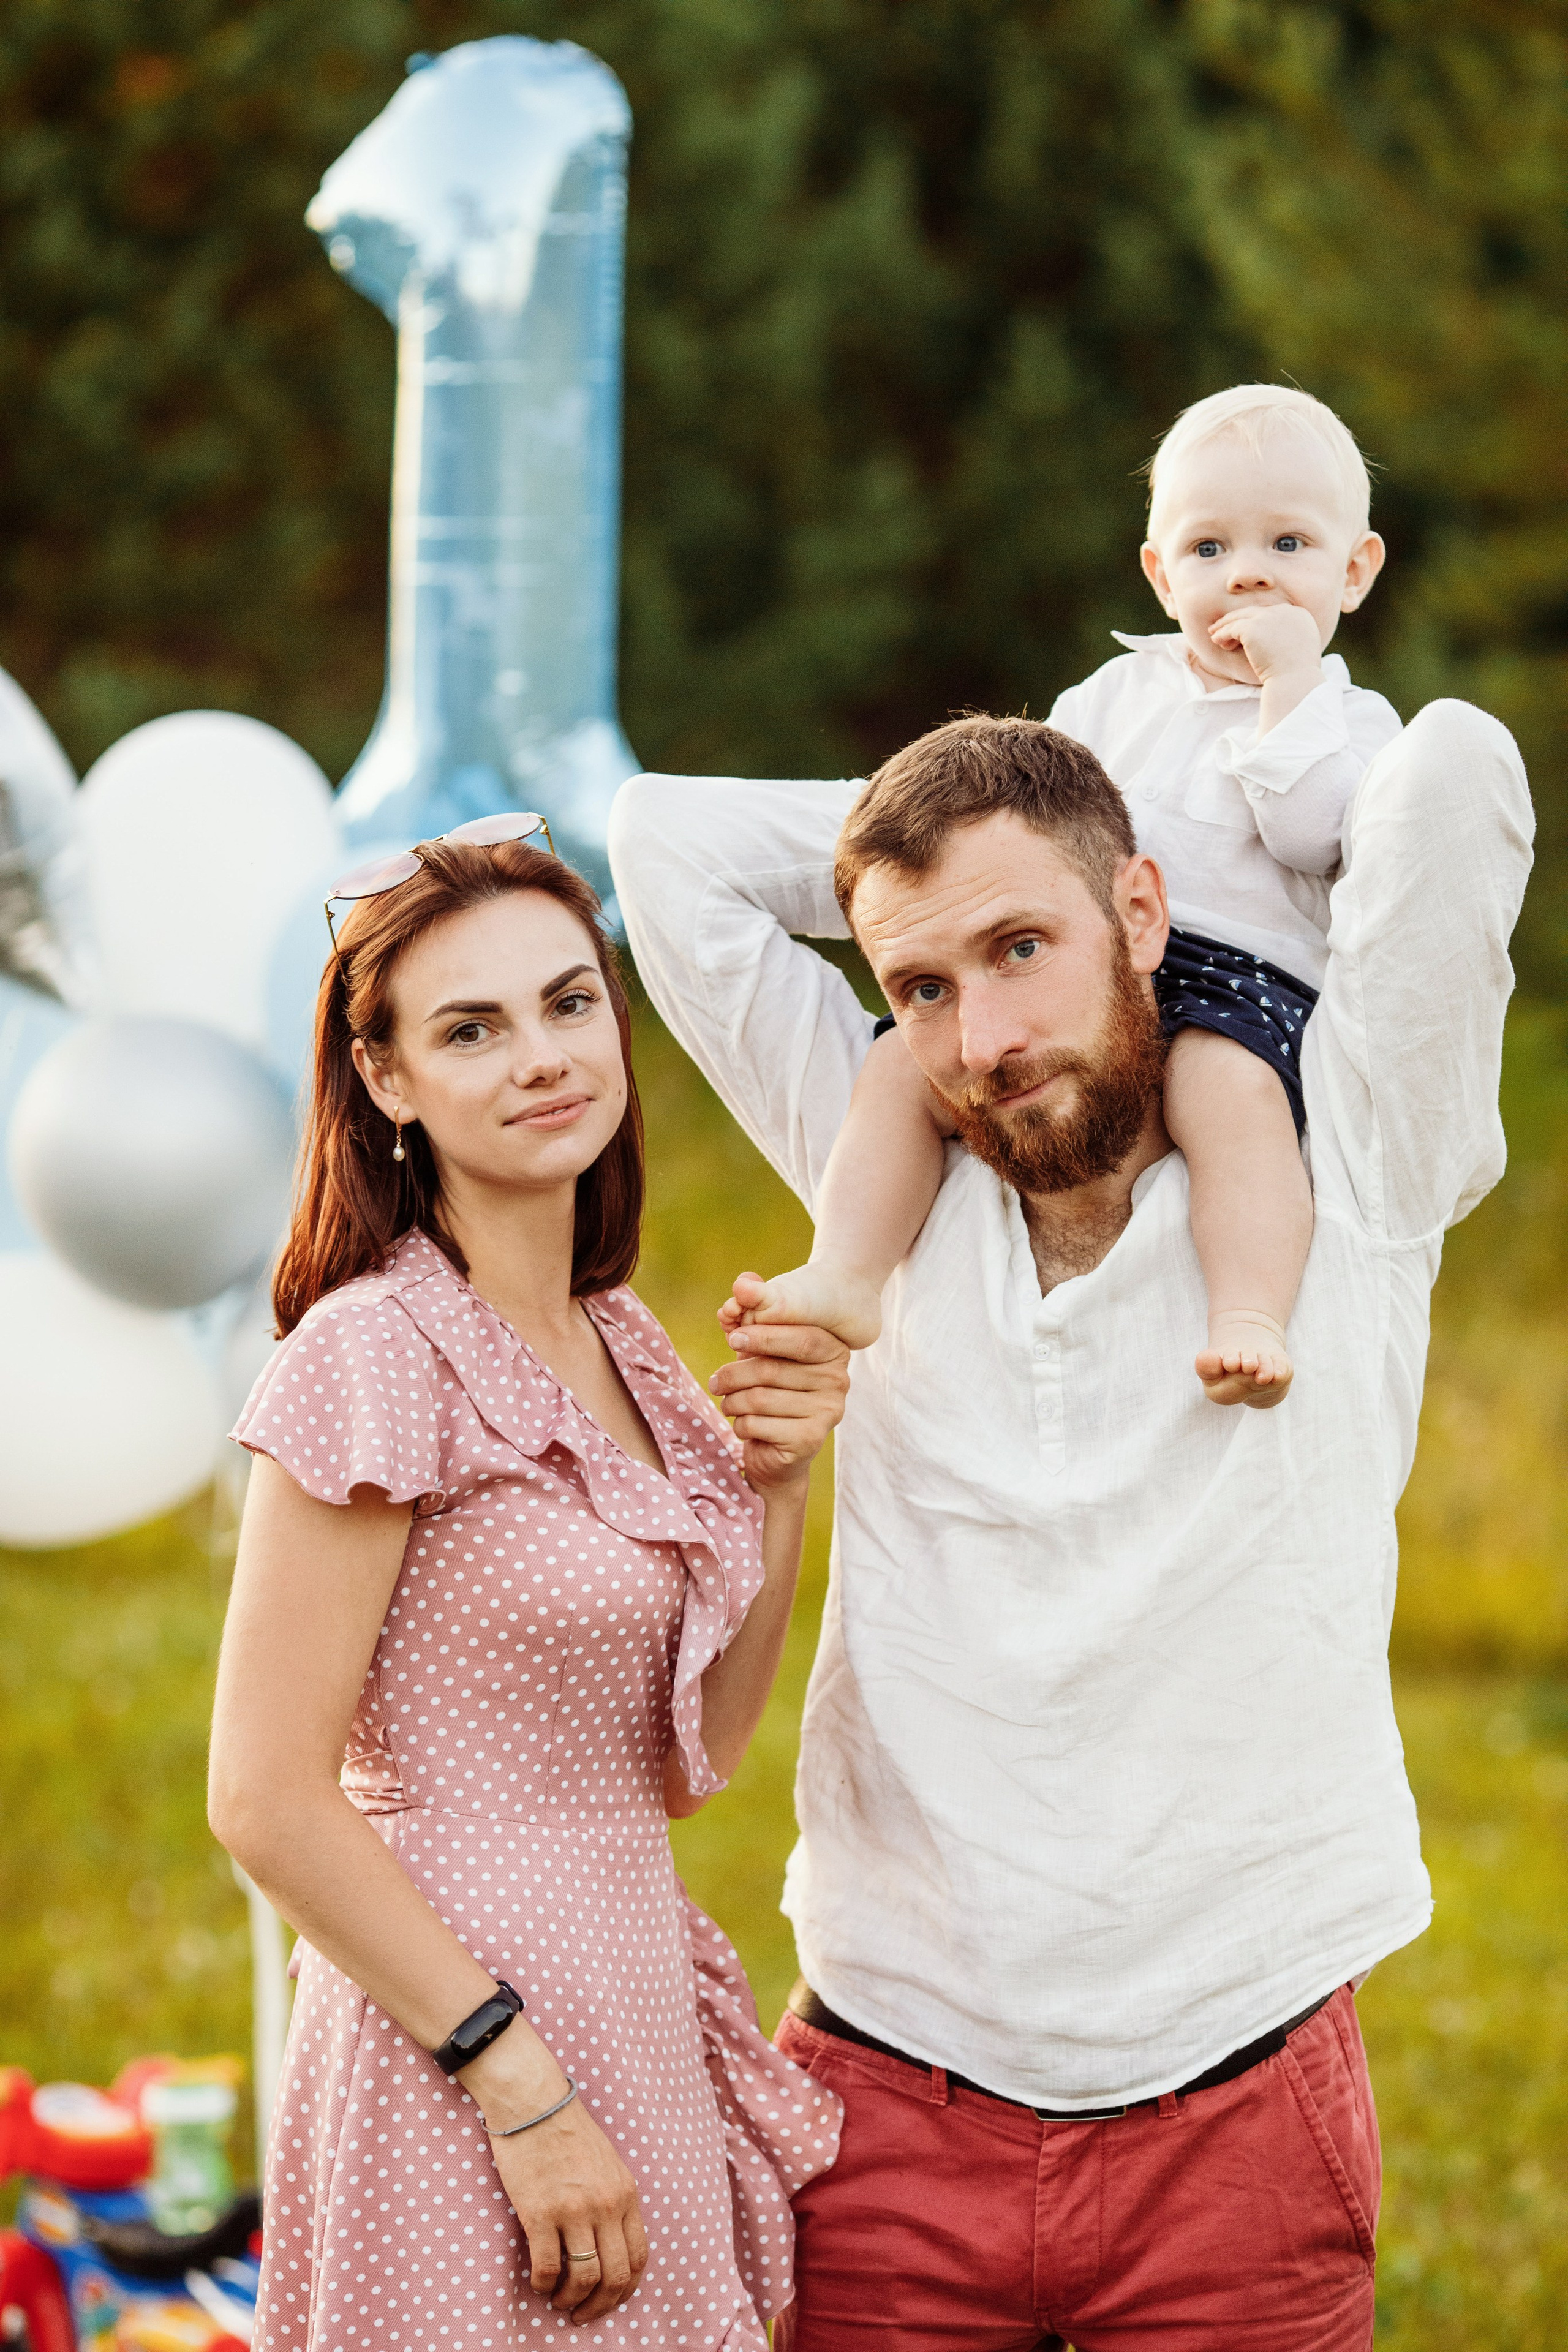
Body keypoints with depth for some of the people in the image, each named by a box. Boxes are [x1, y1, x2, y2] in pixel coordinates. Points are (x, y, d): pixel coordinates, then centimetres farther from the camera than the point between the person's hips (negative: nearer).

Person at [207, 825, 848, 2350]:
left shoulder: (620, 1351, 11)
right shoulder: (379, 1354, -13)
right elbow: (267, 1800, -16)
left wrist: (777, 1481, 2)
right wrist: (521, 2088, -18)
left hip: (635, 2028, 8)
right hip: (461, 2051, -8)